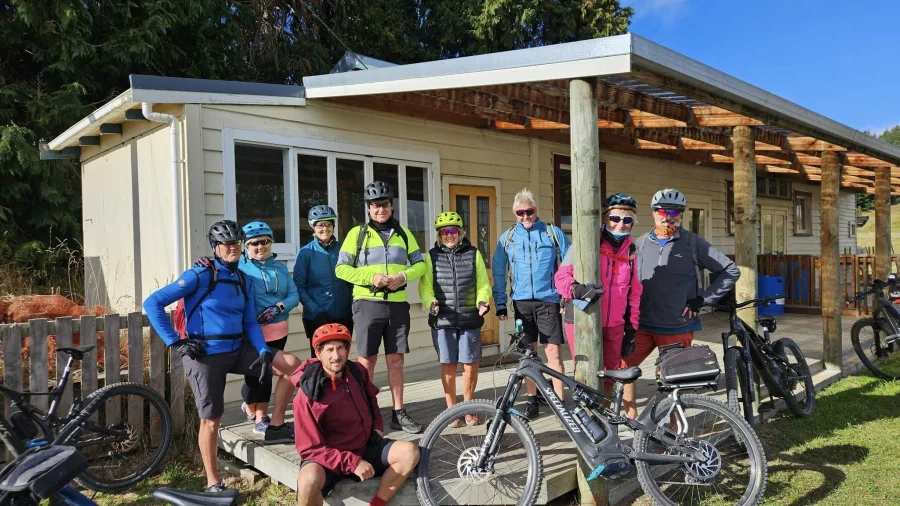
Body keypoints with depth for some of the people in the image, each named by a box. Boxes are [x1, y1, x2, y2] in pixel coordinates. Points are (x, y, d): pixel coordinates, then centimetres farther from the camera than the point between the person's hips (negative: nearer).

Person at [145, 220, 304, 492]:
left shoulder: (244, 281, 8)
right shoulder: (199, 276, -11)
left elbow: (250, 322, 10)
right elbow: (152, 303, -13)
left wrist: (264, 351, -7)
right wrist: (176, 342, -13)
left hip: (238, 349, 6)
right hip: (205, 355, -6)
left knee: (293, 365, -3)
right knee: (211, 420, 0)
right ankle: (213, 483, 17)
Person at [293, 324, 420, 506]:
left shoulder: (357, 372, -3)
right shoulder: (307, 396, -20)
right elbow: (311, 449, -20)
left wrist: (377, 425, 8)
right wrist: (353, 463, -28)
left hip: (366, 447, 5)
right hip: (328, 457, -5)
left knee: (410, 452, -16)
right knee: (308, 482, -37)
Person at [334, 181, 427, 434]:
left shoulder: (403, 233, 12)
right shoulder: (357, 233, 2)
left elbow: (420, 264, 11)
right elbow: (341, 268, -2)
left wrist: (403, 276, -9)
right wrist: (371, 276, -16)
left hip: (397, 304, 3)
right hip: (368, 304, -2)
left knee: (396, 360, 8)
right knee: (367, 360, 2)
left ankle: (399, 413, 17)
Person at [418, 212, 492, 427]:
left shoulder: (473, 254, 8)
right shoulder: (431, 256, 5)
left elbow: (483, 284, 8)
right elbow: (425, 286, 1)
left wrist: (483, 301, -11)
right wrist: (431, 302, -19)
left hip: (470, 320, 1)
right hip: (442, 321, -1)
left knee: (470, 364, 4)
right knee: (448, 365, 5)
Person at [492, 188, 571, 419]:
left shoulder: (553, 233, 3)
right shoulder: (507, 238, 6)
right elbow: (499, 273, 8)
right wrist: (500, 303, 4)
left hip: (548, 299, -2)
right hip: (521, 301, 2)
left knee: (553, 351, -3)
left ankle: (559, 401, 5)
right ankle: (531, 399, 22)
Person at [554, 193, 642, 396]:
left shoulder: (631, 251, 9)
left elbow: (634, 292, 16)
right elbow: (561, 276, -10)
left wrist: (631, 326, 13)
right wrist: (577, 289, -31)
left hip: (614, 326, 5)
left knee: (610, 376, 13)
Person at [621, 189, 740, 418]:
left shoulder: (693, 243, -2)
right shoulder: (641, 243, 7)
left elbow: (731, 271, 0)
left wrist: (703, 299, -5)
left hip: (678, 328, -2)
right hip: (643, 325, 3)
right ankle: (632, 420, 10)